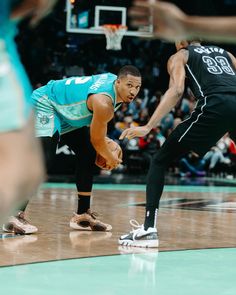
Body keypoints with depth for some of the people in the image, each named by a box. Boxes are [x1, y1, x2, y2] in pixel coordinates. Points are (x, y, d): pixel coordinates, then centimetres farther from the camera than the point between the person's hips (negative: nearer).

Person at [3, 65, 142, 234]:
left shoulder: (113, 80, -6)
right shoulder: (104, 102, -32)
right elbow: (97, 141, -17)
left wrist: (104, 139, 13)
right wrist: (111, 159, 1)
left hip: (65, 111, 11)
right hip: (44, 105, -11)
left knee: (88, 154, 9)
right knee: (45, 160, -27)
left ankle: (83, 215, 15)